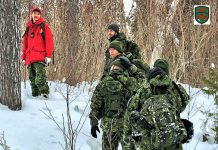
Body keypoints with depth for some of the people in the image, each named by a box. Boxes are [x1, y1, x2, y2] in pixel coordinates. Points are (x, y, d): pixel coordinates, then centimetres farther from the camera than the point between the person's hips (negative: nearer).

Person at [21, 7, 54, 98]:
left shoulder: (44, 26, 5)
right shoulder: (28, 28, 20)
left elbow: (49, 41, -2)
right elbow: (25, 43, 22)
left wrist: (48, 56, -10)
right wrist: (23, 57, 17)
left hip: (40, 57, -6)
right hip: (30, 58, 6)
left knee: (40, 77, -22)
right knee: (32, 78, 6)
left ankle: (44, 92, -27)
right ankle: (35, 95, 10)